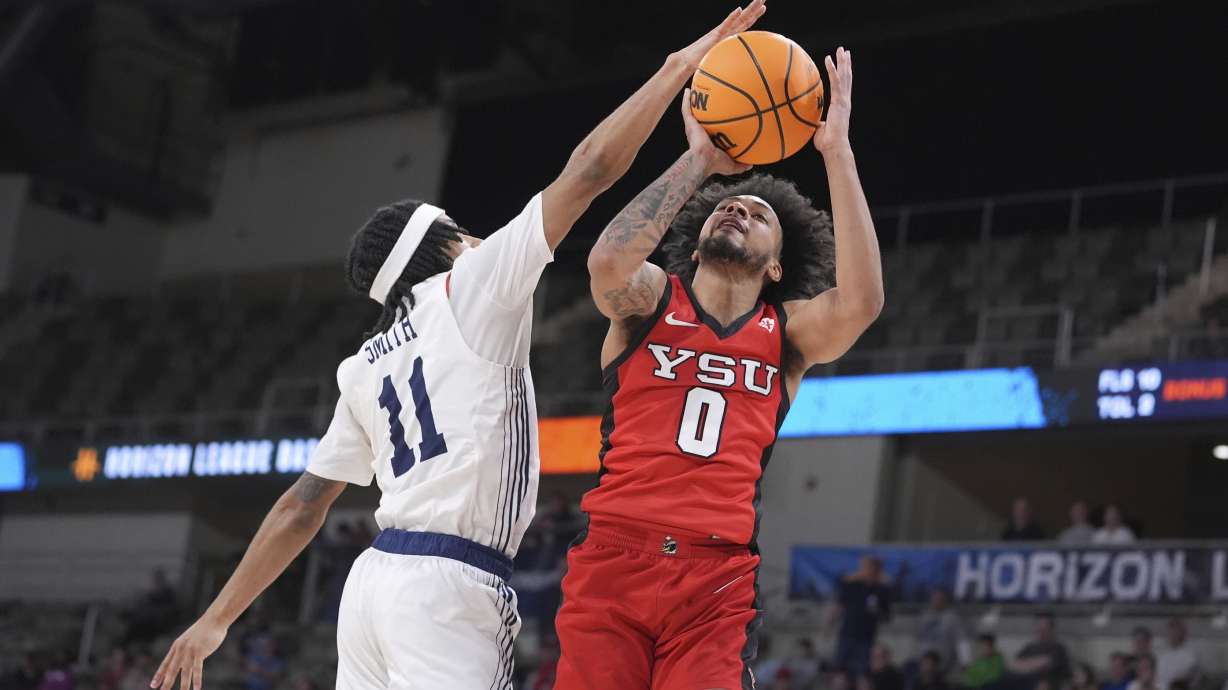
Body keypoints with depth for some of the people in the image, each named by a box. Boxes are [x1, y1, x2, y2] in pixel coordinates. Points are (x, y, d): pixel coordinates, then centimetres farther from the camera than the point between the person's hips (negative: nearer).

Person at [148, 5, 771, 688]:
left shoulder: (365, 367, 20)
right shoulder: (471, 289, 2)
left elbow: (302, 508, 18)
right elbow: (590, 169, -1)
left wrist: (218, 619, 22)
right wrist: (681, 66, 5)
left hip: (375, 577, 8)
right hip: (449, 587, -8)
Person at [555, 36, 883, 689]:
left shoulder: (789, 332, 14)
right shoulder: (651, 298, 12)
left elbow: (860, 301, -8)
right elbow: (608, 263, -13)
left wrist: (836, 152, -8)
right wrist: (699, 159, -8)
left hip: (717, 580, 1)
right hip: (611, 558, -1)